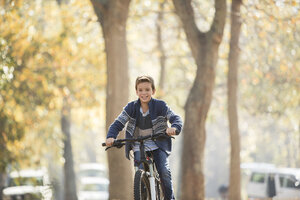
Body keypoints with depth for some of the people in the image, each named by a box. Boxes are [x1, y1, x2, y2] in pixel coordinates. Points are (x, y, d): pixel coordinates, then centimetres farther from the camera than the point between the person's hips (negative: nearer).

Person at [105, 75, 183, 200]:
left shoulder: (160, 106, -7)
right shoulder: (131, 108, -2)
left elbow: (176, 118, -11)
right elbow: (118, 124, -4)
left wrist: (174, 128, -35)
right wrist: (111, 136, -23)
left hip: (158, 144, -2)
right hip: (139, 146, 2)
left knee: (164, 172, -17)